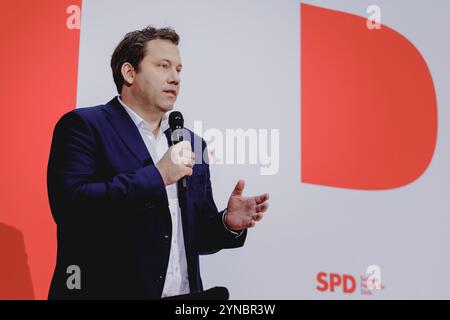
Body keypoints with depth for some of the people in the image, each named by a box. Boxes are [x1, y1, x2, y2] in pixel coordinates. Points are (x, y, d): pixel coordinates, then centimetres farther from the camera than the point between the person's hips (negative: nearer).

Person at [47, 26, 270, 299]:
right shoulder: (84, 125, -6)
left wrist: (228, 223, -8)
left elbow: (196, 236, 11)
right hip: (109, 290, -4)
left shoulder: (192, 143, 9)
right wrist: (157, 176, -19)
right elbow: (70, 206, -20)